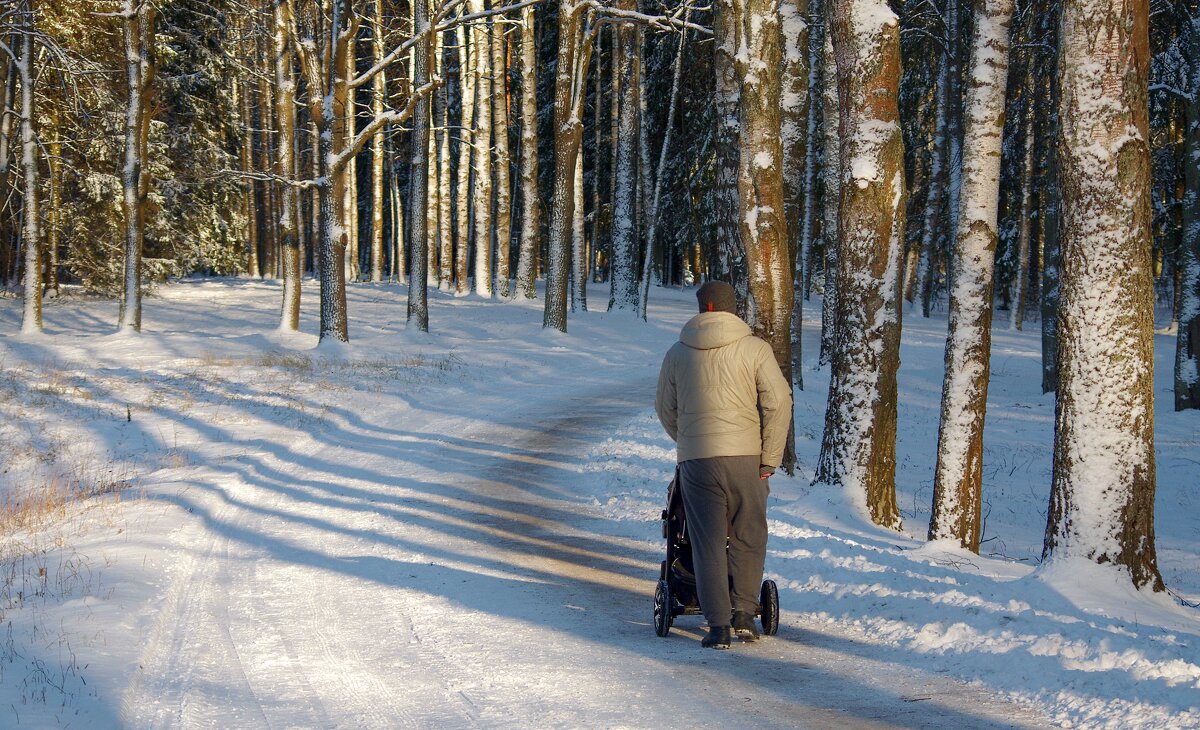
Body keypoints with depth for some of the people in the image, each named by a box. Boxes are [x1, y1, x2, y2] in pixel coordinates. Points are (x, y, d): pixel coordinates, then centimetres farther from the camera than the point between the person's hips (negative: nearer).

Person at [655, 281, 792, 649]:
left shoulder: (677, 353, 8)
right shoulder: (755, 348, 0)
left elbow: (665, 408, 17)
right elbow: (778, 402, -6)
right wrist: (770, 459, -2)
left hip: (695, 460, 1)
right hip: (746, 456, -1)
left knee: (708, 542, 5)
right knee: (748, 537, 14)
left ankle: (718, 625, 0)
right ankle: (743, 614, 10)